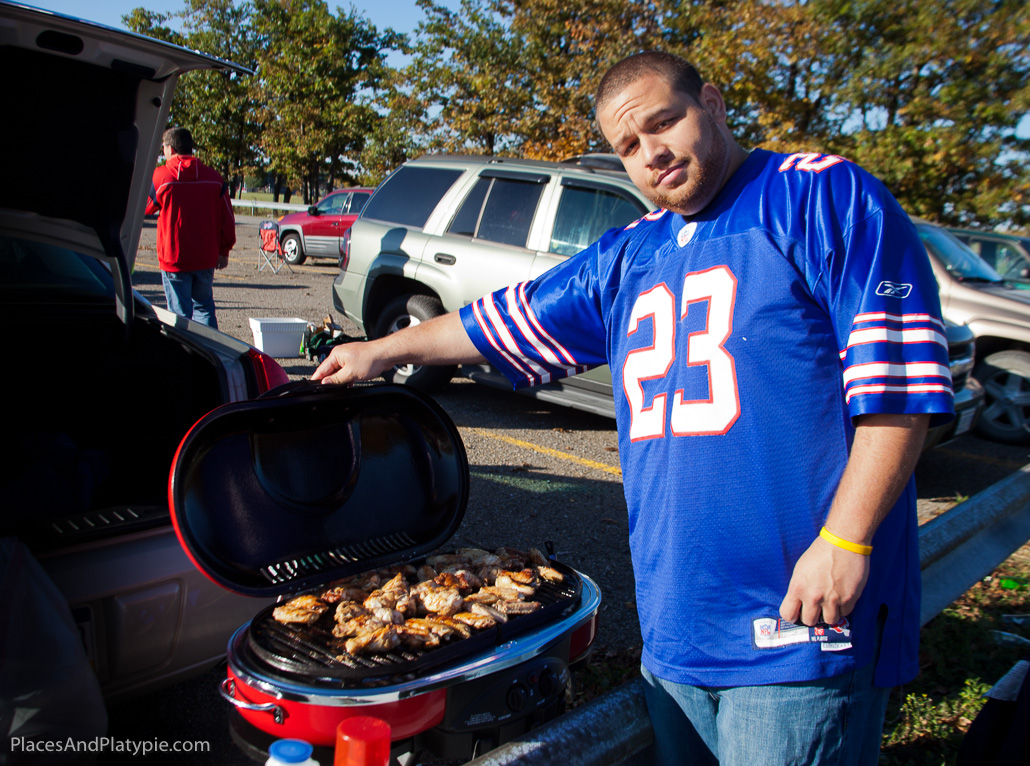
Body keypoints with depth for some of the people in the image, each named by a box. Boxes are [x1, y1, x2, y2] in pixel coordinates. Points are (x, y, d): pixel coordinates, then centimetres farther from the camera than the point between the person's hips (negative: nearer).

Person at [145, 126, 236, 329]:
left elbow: (144, 206, 9)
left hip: (174, 259, -3)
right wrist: (224, 251, 13)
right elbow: (226, 218, 3)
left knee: (180, 313, 4)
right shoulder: (213, 177, 0)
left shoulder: (160, 176, -8)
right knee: (204, 306, 17)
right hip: (206, 258, 3)